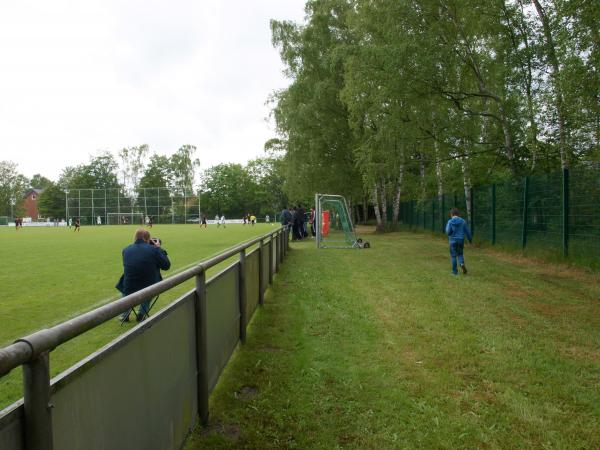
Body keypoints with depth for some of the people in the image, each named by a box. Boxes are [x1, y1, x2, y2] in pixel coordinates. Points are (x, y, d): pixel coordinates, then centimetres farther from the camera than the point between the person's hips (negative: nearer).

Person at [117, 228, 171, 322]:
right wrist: (159, 249, 7)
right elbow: (166, 266, -3)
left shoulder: (125, 250, -4)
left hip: (129, 290, 2)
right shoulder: (154, 249, -14)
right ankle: (142, 313, 31)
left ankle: (125, 313, 38)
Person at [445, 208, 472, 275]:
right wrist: (470, 239, 16)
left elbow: (448, 232, -14)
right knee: (460, 254, 18)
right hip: (461, 240, 2)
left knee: (453, 256, 8)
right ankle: (462, 263, -10)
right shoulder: (463, 221, -2)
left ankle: (455, 271, 10)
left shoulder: (450, 222, -9)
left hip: (453, 240, -2)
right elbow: (467, 231, 3)